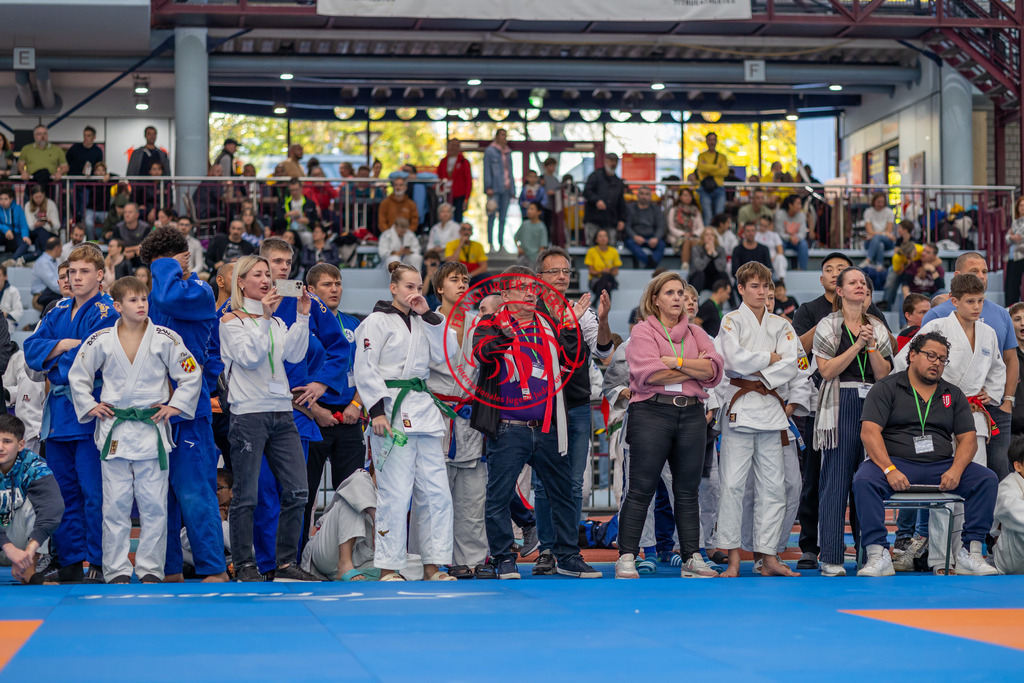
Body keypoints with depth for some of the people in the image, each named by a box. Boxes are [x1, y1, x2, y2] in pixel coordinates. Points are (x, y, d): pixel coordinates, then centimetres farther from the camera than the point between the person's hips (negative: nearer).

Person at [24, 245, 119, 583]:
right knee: (64, 491, 9)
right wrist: (66, 345, -9)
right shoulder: (58, 312, 16)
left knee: (94, 492, -7)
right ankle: (69, 561, 15)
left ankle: (98, 563, -2)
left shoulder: (107, 312, -6)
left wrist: (53, 360, -5)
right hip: (59, 413, 7)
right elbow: (31, 349, 7)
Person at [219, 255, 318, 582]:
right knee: (246, 496, -3)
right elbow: (249, 358, -13)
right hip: (248, 414, -6)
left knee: (297, 492, 1)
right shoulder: (231, 321, 1)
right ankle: (244, 565, 5)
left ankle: (286, 563, 9)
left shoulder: (277, 322, 18)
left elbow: (295, 355, 2)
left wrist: (302, 314, -5)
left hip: (282, 413, 6)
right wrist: (265, 316, -18)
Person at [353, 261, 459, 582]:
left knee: (436, 490, 5)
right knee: (396, 492, -8)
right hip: (392, 411, -7)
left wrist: (428, 315, 2)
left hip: (424, 410, 7)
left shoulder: (420, 322, 18)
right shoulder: (377, 321, -3)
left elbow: (446, 353, 7)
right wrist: (376, 410, -16)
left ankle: (434, 565, 11)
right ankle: (389, 568, -1)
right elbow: (365, 369, -8)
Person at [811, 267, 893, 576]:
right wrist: (857, 346, -12)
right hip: (840, 407, -4)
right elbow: (826, 370, -7)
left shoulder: (878, 328, 15)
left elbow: (884, 374, 7)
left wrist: (871, 346, -6)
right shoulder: (828, 326, 4)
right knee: (836, 480, -6)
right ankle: (831, 557, -4)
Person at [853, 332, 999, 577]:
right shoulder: (886, 388, 4)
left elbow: (968, 438, 10)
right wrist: (890, 470, -22)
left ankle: (970, 552, -16)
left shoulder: (953, 395, 17)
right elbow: (869, 431, -8)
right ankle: (877, 554, -32)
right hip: (896, 463, -3)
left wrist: (955, 471, -12)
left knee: (987, 480, -19)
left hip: (941, 466, 4)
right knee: (864, 480, -35)